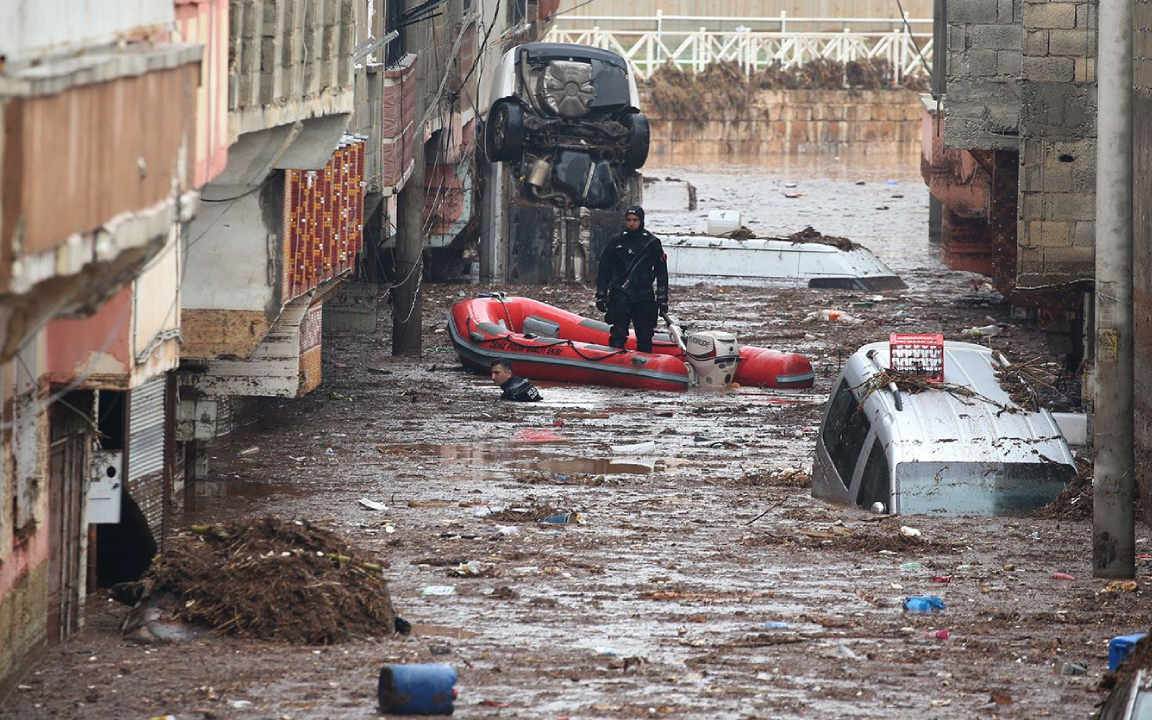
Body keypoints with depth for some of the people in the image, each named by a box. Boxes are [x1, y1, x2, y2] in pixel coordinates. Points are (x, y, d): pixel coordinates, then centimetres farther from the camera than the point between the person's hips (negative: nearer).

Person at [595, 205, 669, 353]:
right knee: (618, 335, -11)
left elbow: (661, 272, 6)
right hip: (620, 295, 0)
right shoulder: (616, 242, 8)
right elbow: (604, 270, 13)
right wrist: (601, 295, 7)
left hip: (644, 297, 0)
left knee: (645, 337, 4)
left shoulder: (652, 243, 5)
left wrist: (662, 299, 0)